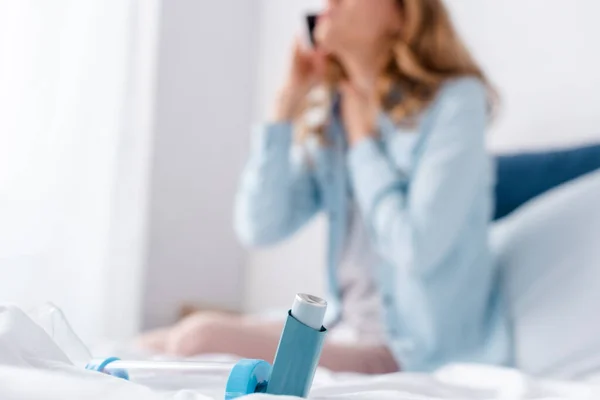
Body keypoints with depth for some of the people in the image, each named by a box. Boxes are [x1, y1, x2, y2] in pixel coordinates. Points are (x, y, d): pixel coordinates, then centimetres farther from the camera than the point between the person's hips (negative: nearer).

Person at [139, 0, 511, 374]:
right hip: (348, 335, 6)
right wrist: (288, 101, -4)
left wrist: (364, 141, -10)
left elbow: (418, 250, -21)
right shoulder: (331, 119, 7)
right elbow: (260, 228, -3)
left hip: (419, 352, -6)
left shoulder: (455, 100, -11)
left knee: (204, 338, -19)